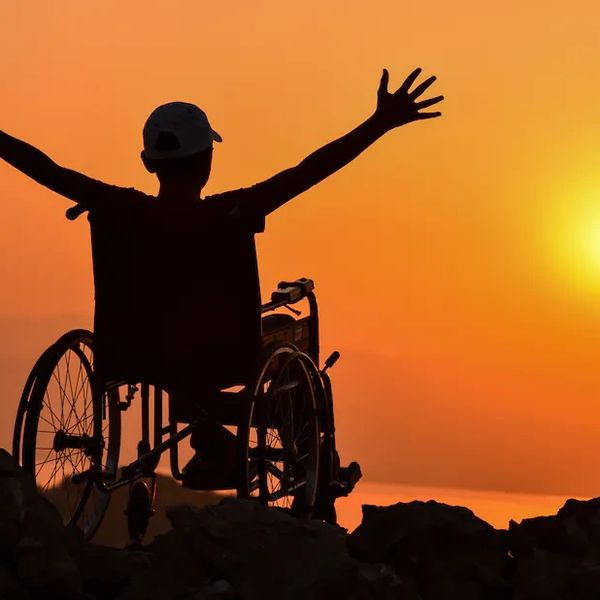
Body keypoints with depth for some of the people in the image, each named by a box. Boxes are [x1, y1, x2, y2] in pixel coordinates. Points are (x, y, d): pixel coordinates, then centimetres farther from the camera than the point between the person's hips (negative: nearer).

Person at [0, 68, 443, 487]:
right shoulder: (231, 214, -22)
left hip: (135, 358, 3)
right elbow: (308, 171, -24)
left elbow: (47, 169, -6)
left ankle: (210, 442, 40)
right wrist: (382, 123, -25)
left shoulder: (119, 210, -13)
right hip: (215, 361, -3)